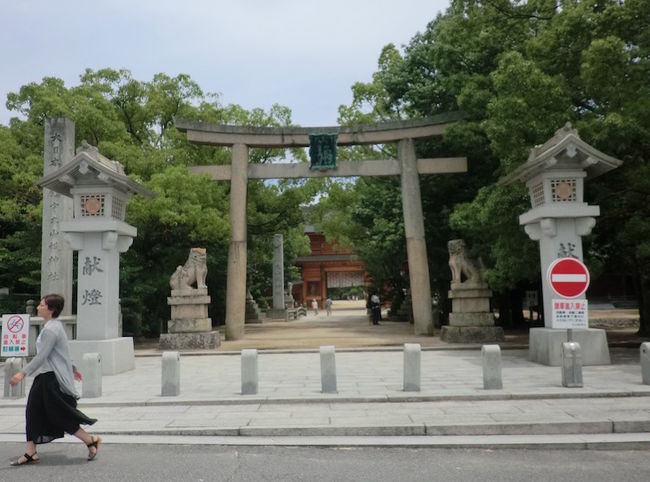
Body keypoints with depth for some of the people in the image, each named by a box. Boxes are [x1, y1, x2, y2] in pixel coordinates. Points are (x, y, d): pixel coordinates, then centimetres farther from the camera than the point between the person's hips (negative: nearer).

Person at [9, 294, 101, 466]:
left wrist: (23, 373, -29)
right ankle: (30, 453, 16)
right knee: (33, 413, 9)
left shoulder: (51, 329, -17)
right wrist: (72, 369, 32)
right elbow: (62, 352, 24)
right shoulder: (52, 326, 15)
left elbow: (42, 356, -25)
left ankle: (91, 440, 8)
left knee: (61, 416, -2)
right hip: (45, 377, 10)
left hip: (53, 379, -10)